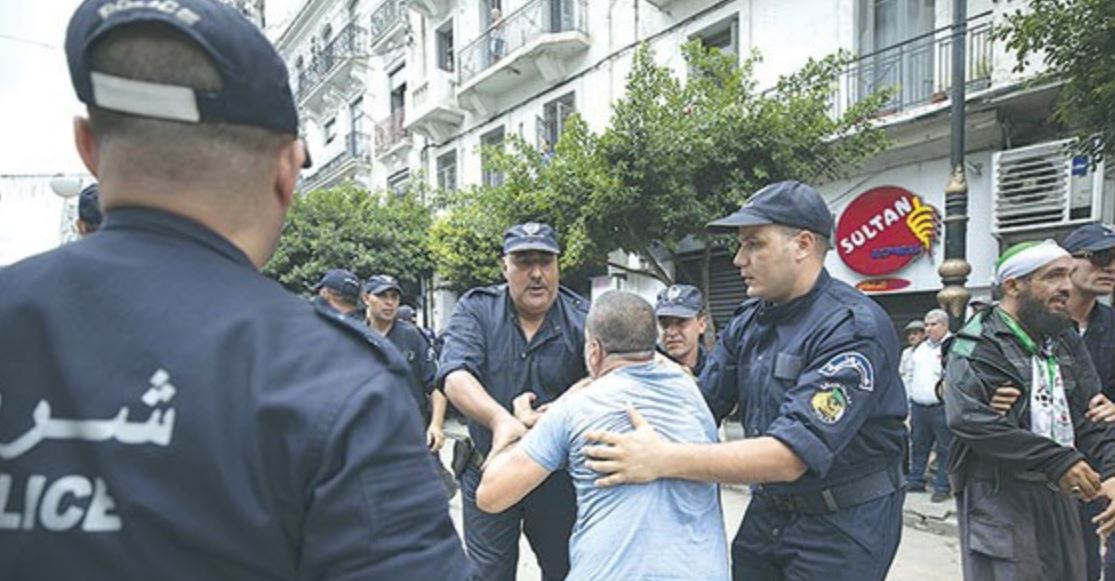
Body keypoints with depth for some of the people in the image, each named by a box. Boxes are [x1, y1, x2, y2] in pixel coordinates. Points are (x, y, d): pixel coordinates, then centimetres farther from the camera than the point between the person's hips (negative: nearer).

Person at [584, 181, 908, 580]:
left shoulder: (853, 329, -23)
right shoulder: (749, 322, 1)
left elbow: (791, 456, -31)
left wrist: (664, 459, -35)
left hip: (843, 523, -6)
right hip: (767, 511, 6)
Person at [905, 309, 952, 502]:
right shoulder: (921, 348, 16)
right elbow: (911, 376, 21)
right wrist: (907, 400, 16)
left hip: (941, 408, -7)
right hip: (918, 407, 7)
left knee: (944, 449, 2)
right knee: (918, 445, 14)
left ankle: (942, 487, 10)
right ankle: (915, 481, 24)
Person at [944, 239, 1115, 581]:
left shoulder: (1068, 344, 12)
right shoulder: (978, 345, -12)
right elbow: (969, 419, -25)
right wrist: (1056, 460, -25)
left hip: (1059, 496, 8)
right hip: (997, 498, -7)